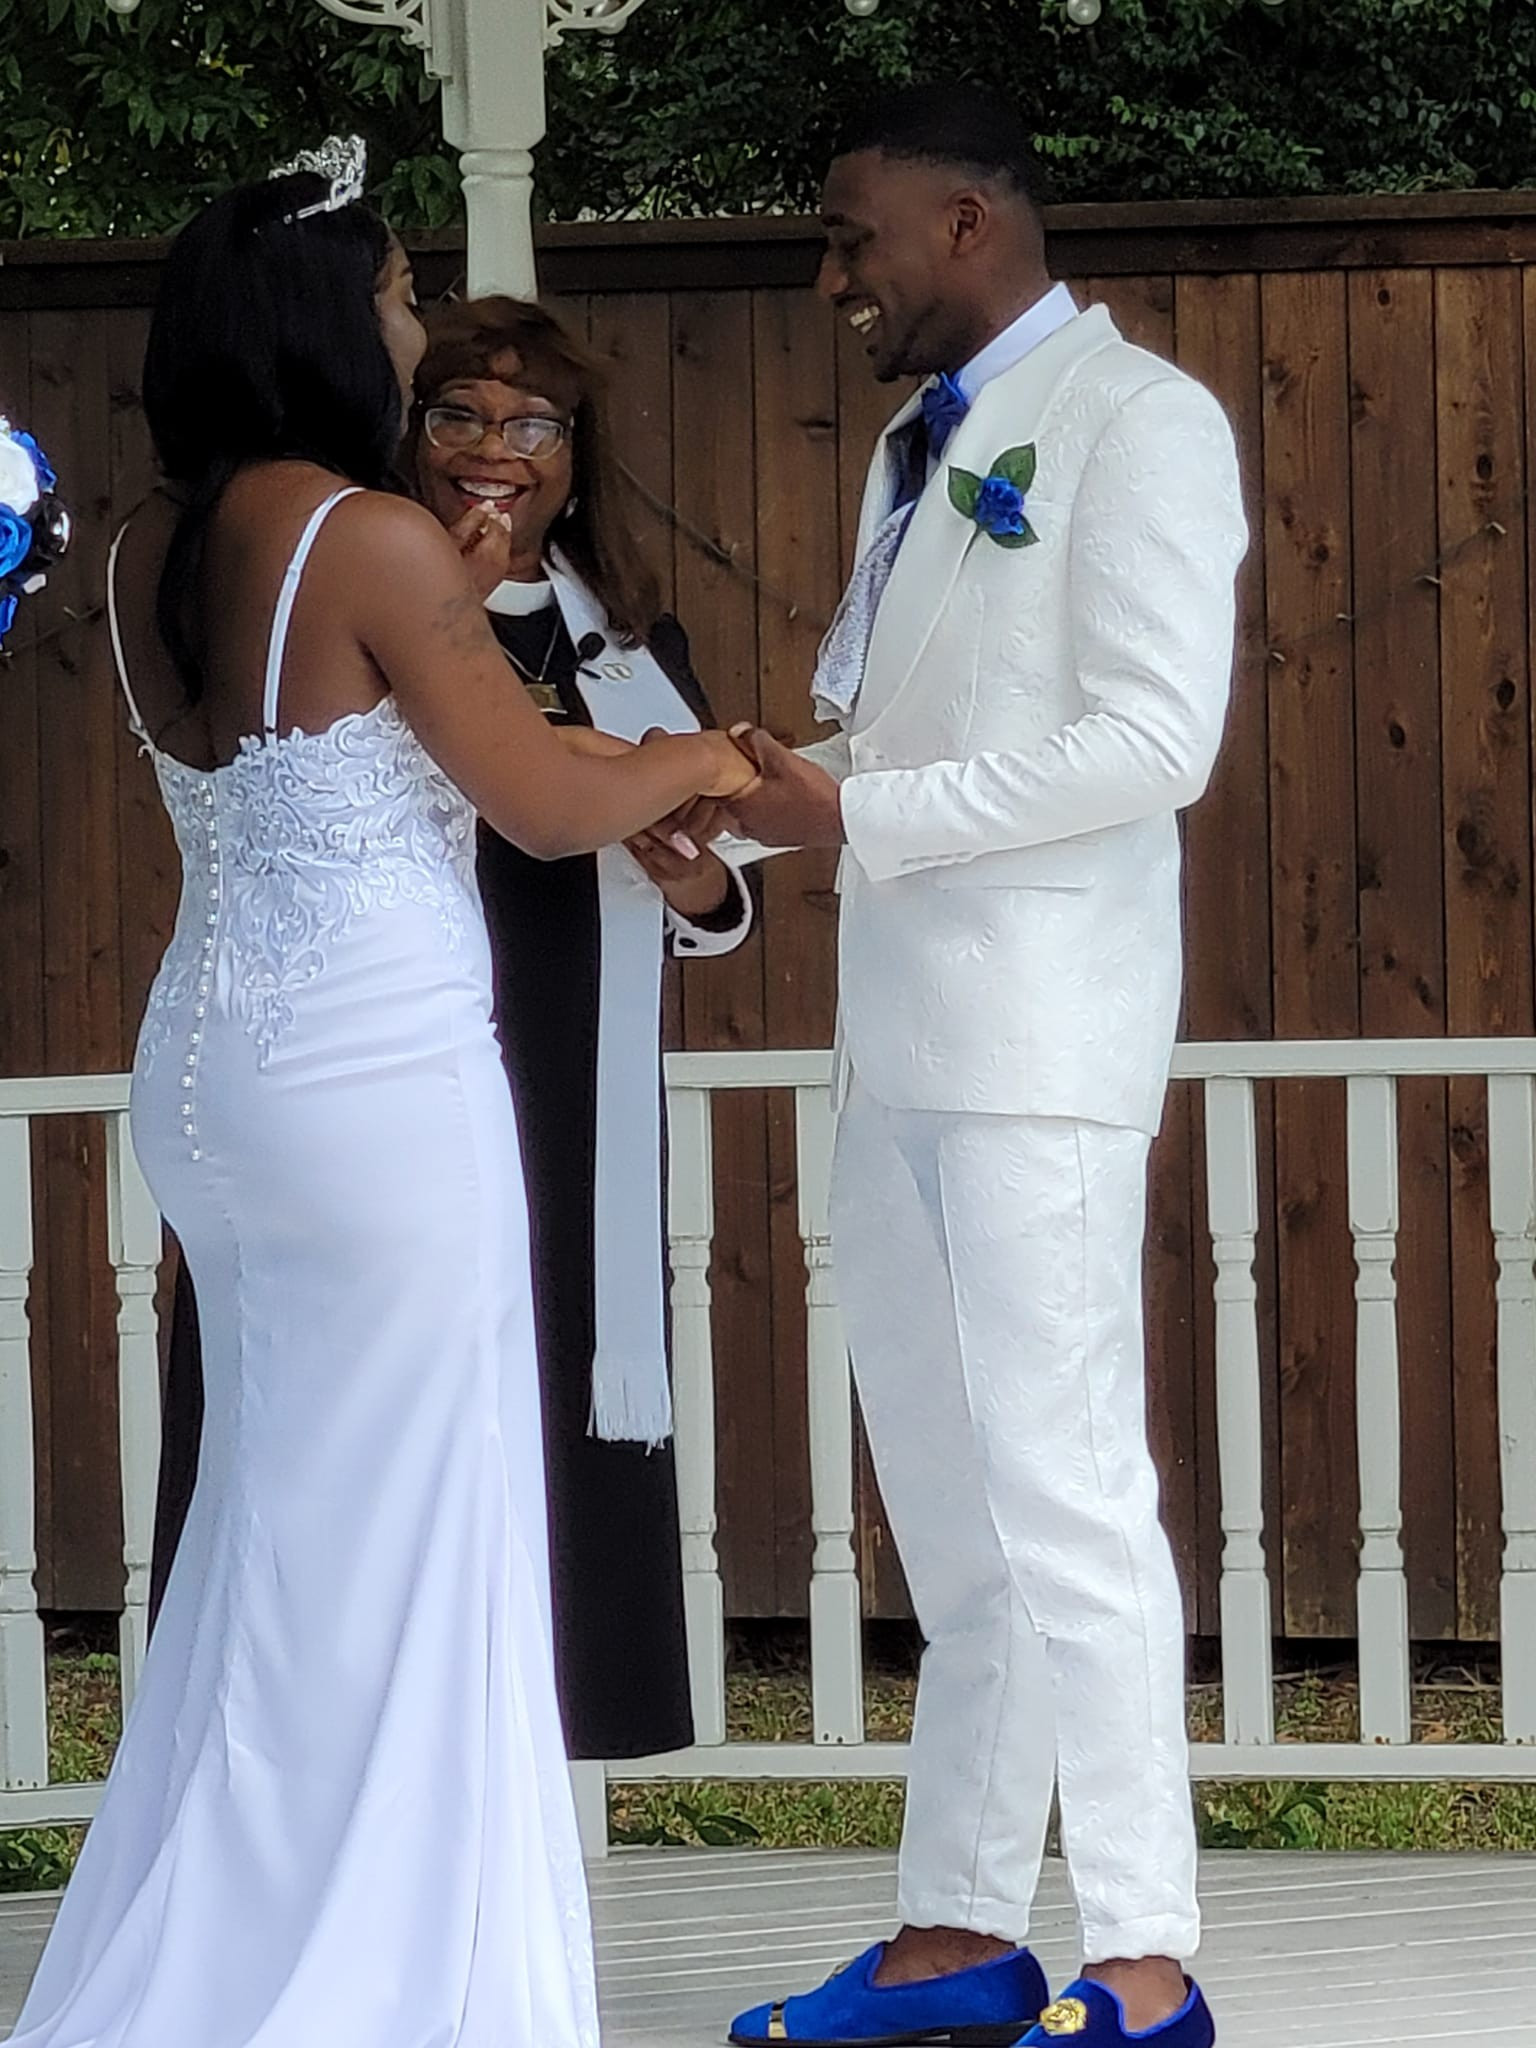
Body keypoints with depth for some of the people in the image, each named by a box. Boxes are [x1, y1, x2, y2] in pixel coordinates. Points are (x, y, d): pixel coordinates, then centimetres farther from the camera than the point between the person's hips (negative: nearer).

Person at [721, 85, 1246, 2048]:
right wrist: (758, 793, 3)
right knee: (949, 1519, 10)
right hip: (899, 1044, 8)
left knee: (1063, 1500, -9)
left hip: (1037, 1041, -8)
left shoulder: (1135, 419, -6)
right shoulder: (919, 445, 20)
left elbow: (1155, 741, -15)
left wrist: (859, 815, -16)